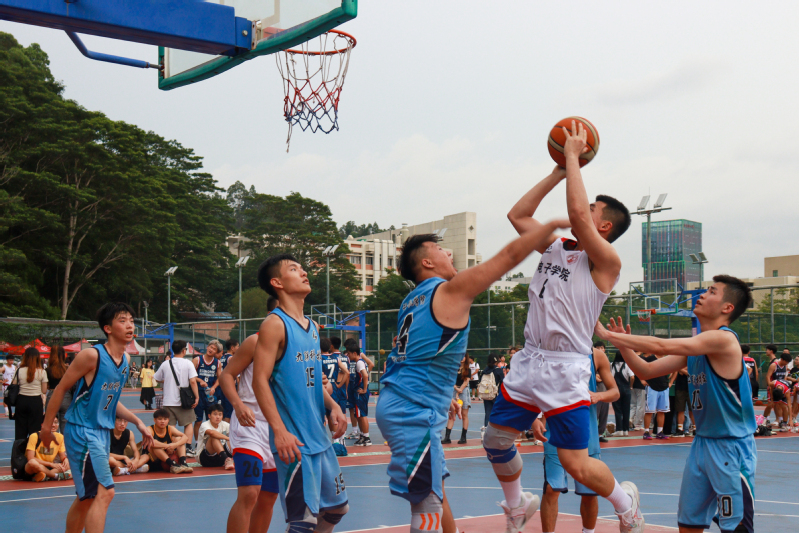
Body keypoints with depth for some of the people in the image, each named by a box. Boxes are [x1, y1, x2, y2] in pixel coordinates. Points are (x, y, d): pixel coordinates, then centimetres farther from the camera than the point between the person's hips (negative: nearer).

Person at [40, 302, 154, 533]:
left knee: (88, 497, 16)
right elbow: (61, 388, -9)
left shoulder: (126, 359, 7)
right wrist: (47, 426, -6)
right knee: (104, 492, -17)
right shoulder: (92, 355, -17)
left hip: (103, 433, 9)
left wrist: (138, 423, 11)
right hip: (81, 431, -8)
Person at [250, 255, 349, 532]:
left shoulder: (313, 327, 14)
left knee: (337, 506, 17)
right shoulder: (275, 324, -11)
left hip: (320, 437, 9)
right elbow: (260, 380, -17)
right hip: (295, 441, -9)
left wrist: (332, 406, 5)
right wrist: (279, 431, -24)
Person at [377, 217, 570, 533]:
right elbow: (510, 255, -6)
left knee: (435, 490, 20)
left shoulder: (413, 300, 17)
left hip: (397, 404, 10)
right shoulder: (451, 290, -8)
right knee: (427, 507, -6)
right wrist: (553, 224, 3)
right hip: (414, 413, -10)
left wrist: (443, 398, 33)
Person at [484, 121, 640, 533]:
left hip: (565, 368, -7)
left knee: (576, 464, -6)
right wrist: (559, 172, 12)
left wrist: (573, 155, -13)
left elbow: (577, 212, -23)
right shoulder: (555, 248, 13)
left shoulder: (606, 261, -9)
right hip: (529, 360, 7)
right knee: (495, 441, 10)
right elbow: (518, 214, 15)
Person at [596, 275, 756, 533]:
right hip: (702, 442, 9)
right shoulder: (694, 345, 10)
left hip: (731, 446, -9)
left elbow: (662, 346, -27)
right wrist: (624, 346, -6)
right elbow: (648, 371, 11)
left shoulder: (723, 338, -19)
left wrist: (608, 334, -23)